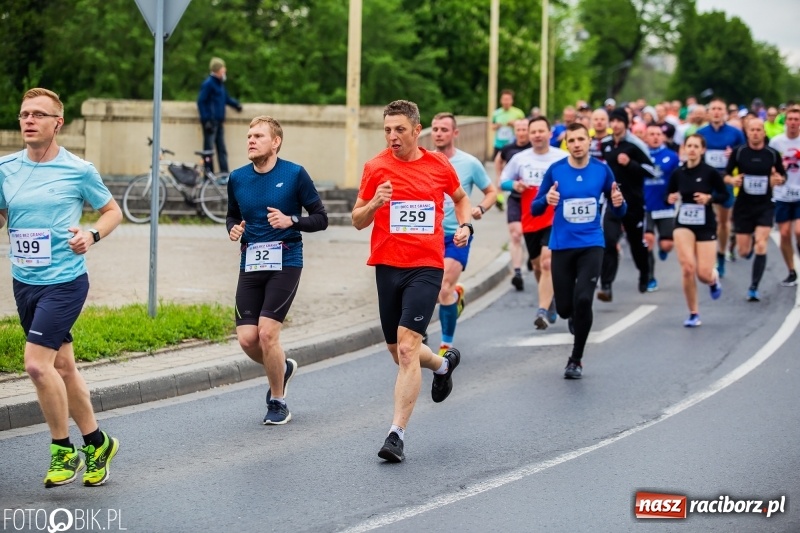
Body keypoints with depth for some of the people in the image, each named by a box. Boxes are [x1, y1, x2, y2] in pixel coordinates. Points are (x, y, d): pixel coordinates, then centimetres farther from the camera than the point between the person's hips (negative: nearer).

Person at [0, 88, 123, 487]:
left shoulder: (78, 170, -7)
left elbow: (112, 210, 5)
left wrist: (92, 235, -13)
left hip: (64, 281, -5)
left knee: (37, 363, -16)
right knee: (62, 366, 12)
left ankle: (63, 449, 1)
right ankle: (97, 443, 27)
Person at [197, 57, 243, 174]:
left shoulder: (220, 84, 15)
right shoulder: (208, 84, -11)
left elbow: (226, 98, 27)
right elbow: (201, 101, -14)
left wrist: (235, 104, 8)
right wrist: (206, 120, -19)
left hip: (219, 121, 9)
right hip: (211, 121, -9)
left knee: (222, 149, 9)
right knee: (209, 149, -5)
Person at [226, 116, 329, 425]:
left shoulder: (294, 174, -5)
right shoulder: (237, 178, 7)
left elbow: (321, 219, -1)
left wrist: (291, 220, -18)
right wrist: (233, 229, 1)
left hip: (285, 263, -4)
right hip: (250, 265, 4)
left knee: (267, 333, -14)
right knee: (247, 338, -4)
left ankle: (278, 403, 6)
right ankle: (282, 368, 30)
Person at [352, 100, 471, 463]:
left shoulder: (439, 166, 2)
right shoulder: (376, 167, 1)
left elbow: (460, 198, 23)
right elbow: (358, 221, 4)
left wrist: (465, 225, 4)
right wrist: (374, 204, -16)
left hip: (426, 268, -2)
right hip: (387, 266, 3)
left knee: (407, 346, -16)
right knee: (399, 352, 13)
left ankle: (397, 433, -15)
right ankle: (443, 364, 47)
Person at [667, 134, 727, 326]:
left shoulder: (710, 172, -9)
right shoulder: (677, 173, -2)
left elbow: (724, 194, 0)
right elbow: (669, 195, 9)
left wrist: (709, 198, -18)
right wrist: (671, 198, -14)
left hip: (706, 225, -1)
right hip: (683, 224, 1)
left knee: (704, 274, -6)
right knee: (688, 268, -15)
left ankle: (714, 279, 36)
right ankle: (693, 314, 3)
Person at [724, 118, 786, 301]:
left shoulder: (773, 154, -2)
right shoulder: (738, 152, -4)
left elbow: (783, 176, 10)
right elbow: (726, 175, 3)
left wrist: (779, 179, -13)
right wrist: (732, 180, -20)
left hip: (765, 206, -1)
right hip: (743, 206, 1)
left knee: (761, 247, -16)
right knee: (744, 252, 7)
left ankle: (754, 288, -7)